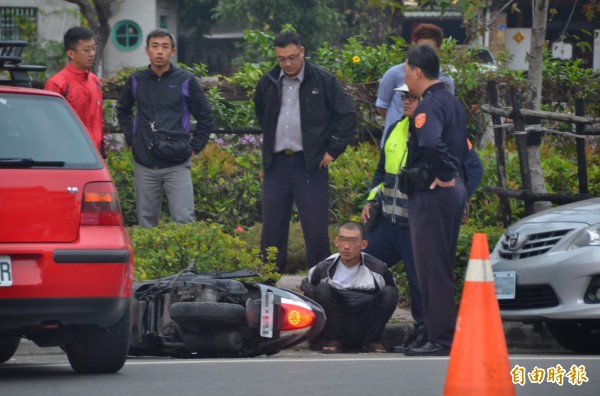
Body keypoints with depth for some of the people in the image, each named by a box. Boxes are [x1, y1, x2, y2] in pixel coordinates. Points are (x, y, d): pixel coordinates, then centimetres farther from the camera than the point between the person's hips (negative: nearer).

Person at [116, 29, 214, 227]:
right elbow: (123, 110, 24)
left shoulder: (185, 80, 0)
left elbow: (205, 117, 8)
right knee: (146, 222, 7)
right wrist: (130, 139, 12)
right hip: (144, 166, 3)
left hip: (177, 165, -3)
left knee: (184, 219, -10)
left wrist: (195, 148, 1)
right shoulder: (136, 81, 6)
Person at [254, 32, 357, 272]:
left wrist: (332, 150, -4)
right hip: (276, 164, 4)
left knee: (316, 231, -2)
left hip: (310, 165, -4)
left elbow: (348, 116, -1)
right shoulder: (268, 83, 8)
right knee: (272, 230, 7)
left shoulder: (323, 82, -4)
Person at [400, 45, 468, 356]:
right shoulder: (452, 102, 15)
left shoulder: (429, 106, -16)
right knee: (441, 268, 15)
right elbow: (463, 146, 24)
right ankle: (439, 333, 21)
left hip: (432, 193, -10)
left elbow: (431, 143, -34)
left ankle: (440, 339, -6)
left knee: (432, 269, -6)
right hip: (453, 191, 10)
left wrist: (444, 175, -23)